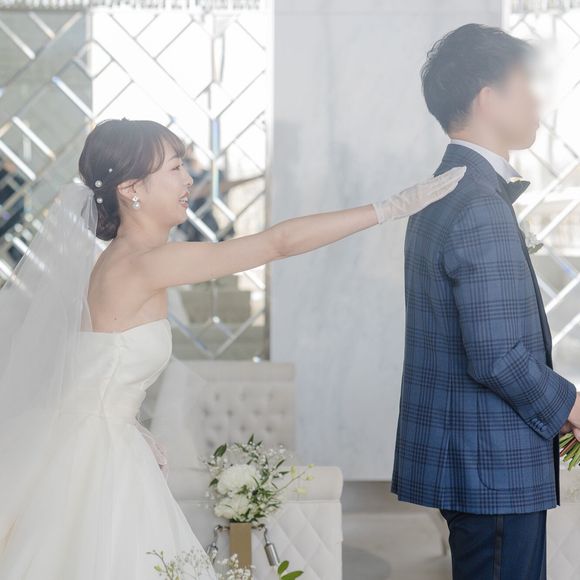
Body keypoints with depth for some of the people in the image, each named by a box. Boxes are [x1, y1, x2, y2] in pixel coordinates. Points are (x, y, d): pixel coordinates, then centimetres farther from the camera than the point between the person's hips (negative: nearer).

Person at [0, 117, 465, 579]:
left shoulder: (119, 260, 6)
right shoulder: (145, 263, -22)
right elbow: (280, 242, -25)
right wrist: (395, 206, -21)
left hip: (106, 446, 8)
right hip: (95, 458, -8)